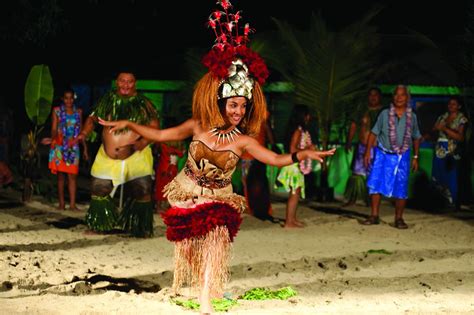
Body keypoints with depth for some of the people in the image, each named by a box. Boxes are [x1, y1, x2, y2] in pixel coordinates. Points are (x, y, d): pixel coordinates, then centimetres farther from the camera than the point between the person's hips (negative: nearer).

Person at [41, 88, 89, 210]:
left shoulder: (78, 112, 10)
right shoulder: (56, 111, 3)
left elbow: (81, 132, 14)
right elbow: (54, 129, -6)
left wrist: (85, 148, 11)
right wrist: (52, 139, -27)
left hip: (73, 147, 2)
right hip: (60, 147, -2)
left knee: (72, 175, -3)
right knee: (60, 175, 1)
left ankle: (72, 204, -4)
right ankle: (61, 203, 6)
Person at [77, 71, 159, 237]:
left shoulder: (143, 103, -5)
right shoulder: (108, 100, 2)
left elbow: (154, 126, -6)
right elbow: (93, 118, 8)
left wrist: (144, 142, -22)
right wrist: (84, 134, -8)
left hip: (136, 156, -3)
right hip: (108, 156, 3)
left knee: (142, 191, -9)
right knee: (99, 189, 7)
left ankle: (142, 229, 6)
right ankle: (99, 227, 25)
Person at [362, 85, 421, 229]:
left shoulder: (412, 117, 3)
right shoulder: (385, 114, -2)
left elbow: (416, 138, 12)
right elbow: (374, 133, 1)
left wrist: (415, 157, 10)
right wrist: (368, 151, -5)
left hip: (402, 157, 1)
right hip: (383, 154, -1)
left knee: (401, 188, 1)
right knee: (376, 183, -6)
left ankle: (399, 219, 11)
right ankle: (374, 216, 1)